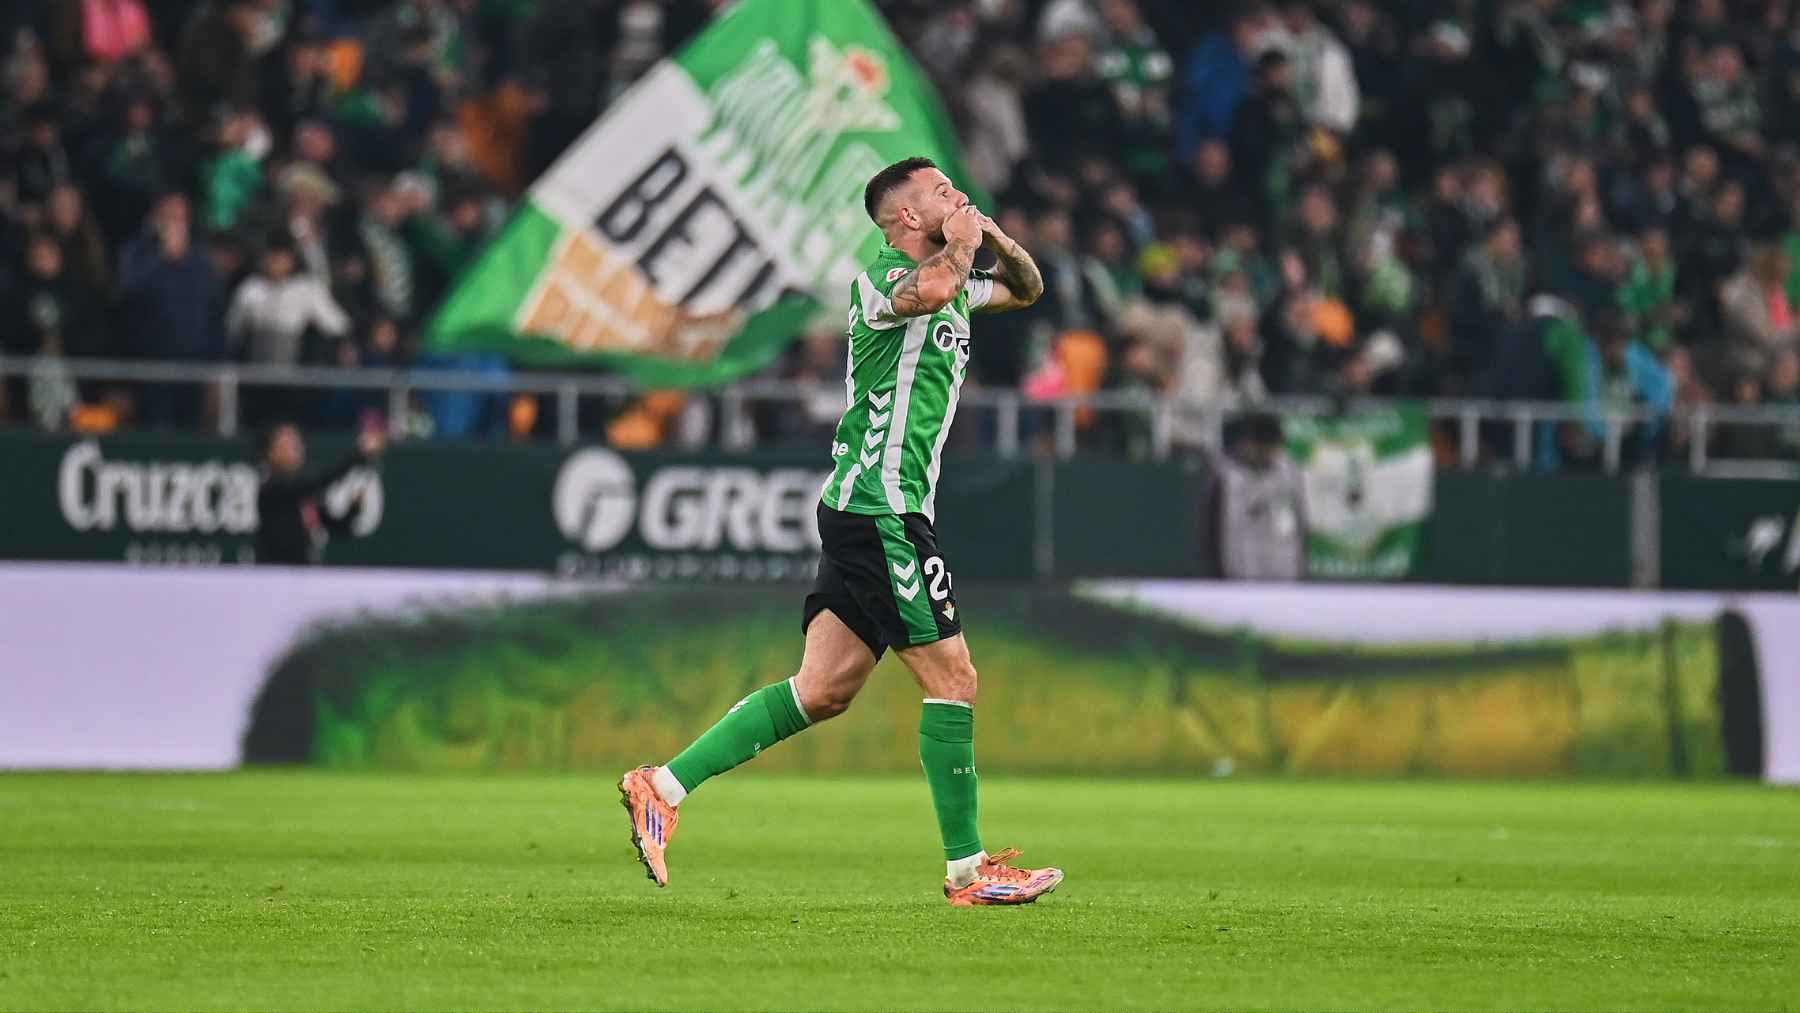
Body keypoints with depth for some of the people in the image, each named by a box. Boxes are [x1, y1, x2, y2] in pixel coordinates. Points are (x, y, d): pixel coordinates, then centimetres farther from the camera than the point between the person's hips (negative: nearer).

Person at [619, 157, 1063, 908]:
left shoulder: (950, 281, 18)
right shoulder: (881, 279, -11)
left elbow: (1026, 288, 35)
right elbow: (931, 289, -35)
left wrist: (997, 239, 14)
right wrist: (961, 244, -14)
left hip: (866, 513, 10)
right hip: (879, 508, -10)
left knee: (823, 690, 6)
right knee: (952, 679, -8)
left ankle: (665, 785, 7)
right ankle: (966, 870, -3)